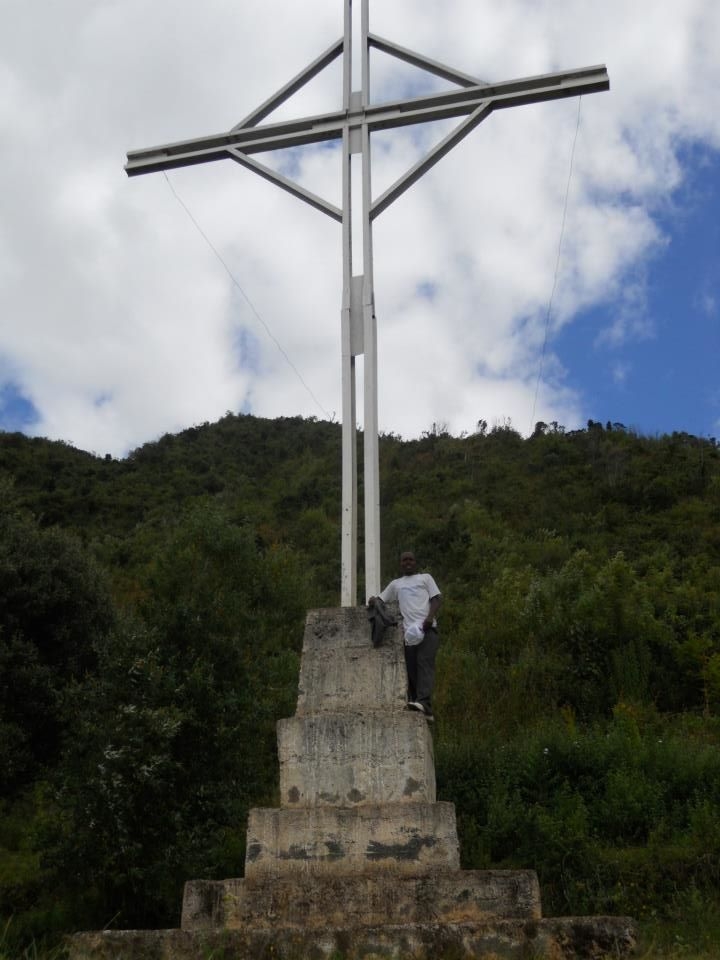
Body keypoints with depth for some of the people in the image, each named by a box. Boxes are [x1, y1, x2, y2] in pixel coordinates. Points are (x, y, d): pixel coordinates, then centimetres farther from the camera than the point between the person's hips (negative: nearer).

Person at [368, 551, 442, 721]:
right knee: (411, 669, -2)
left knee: (425, 663, -19)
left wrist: (430, 617, -10)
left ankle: (424, 703, -33)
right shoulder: (396, 584, 26)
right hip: (409, 631, 4)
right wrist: (373, 600, -1)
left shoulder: (425, 578, 18)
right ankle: (413, 701, -2)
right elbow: (382, 599, 24)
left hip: (427, 628, -4)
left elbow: (437, 598, 8)